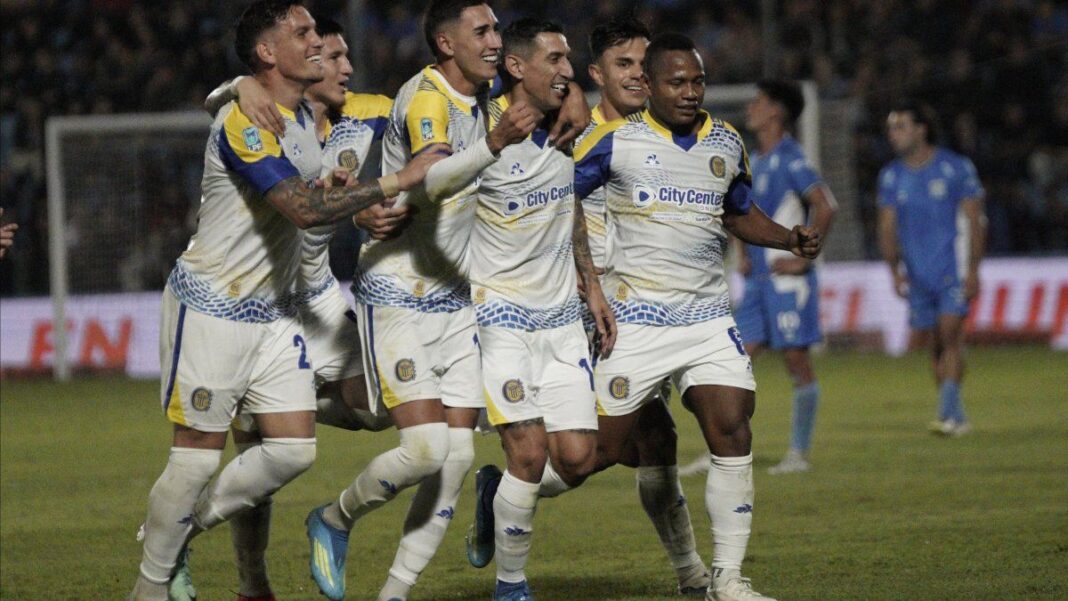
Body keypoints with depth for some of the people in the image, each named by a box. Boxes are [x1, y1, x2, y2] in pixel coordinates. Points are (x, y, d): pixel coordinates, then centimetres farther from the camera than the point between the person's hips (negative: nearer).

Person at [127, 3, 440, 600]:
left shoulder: (309, 114, 8)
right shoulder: (244, 122, -21)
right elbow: (304, 208, -30)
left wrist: (369, 206, 5)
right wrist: (395, 182, -26)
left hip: (274, 313, 8)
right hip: (211, 309, -8)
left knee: (295, 449, -1)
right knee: (199, 457, -3)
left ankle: (186, 525, 19)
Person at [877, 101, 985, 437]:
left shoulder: (956, 168, -3)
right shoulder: (891, 177, 9)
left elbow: (975, 221, -3)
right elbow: (888, 228, 10)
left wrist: (973, 270, -10)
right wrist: (895, 269, -3)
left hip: (953, 271, -5)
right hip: (917, 276, 5)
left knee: (950, 336, -17)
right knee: (936, 345, 5)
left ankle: (947, 414, -22)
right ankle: (958, 419, 13)